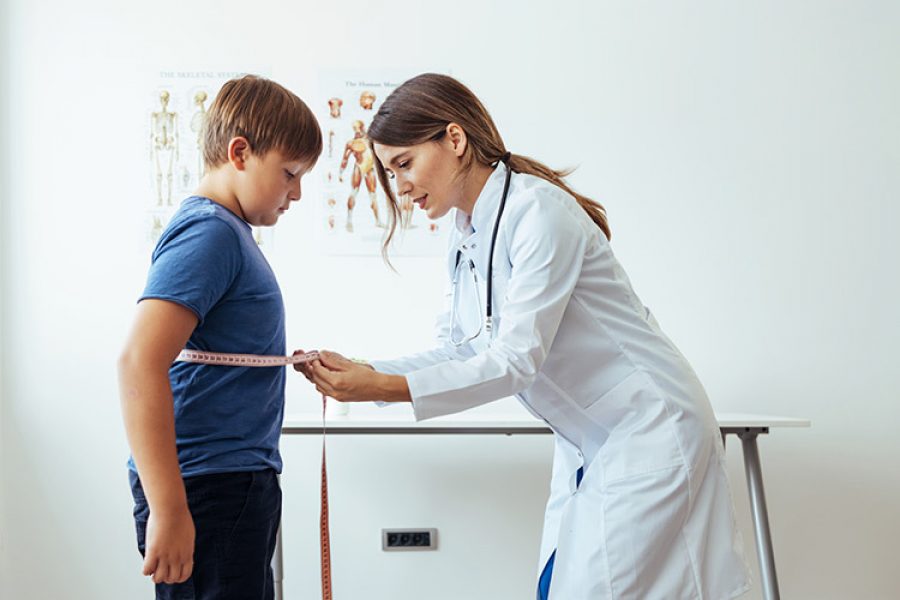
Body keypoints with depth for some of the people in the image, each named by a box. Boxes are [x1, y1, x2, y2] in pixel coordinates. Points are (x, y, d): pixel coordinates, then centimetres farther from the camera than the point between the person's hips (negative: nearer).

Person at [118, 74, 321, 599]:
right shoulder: (210, 232, -15)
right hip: (207, 490, -10)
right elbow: (140, 362, -25)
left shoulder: (229, 232, 14)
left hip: (240, 485, 10)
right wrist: (169, 509, -27)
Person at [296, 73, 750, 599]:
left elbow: (516, 360, -25)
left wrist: (383, 389, -30)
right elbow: (457, 353, 6)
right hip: (587, 447, 9)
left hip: (646, 435, -8)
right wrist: (363, 372, -9)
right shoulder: (467, 238, 7)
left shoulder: (538, 211, -21)